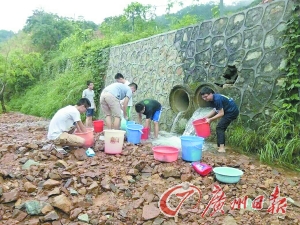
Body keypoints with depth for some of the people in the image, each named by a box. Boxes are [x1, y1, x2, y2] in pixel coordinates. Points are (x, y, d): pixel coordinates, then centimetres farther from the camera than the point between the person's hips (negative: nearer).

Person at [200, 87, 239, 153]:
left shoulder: (217, 99, -26)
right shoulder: (213, 98, 3)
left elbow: (221, 113, -22)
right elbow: (215, 110, 11)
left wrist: (210, 119, -18)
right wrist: (206, 117, 4)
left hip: (232, 112, -10)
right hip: (231, 111, 10)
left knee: (219, 128, -11)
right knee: (221, 128, 12)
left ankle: (222, 148, -12)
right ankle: (222, 147, 18)